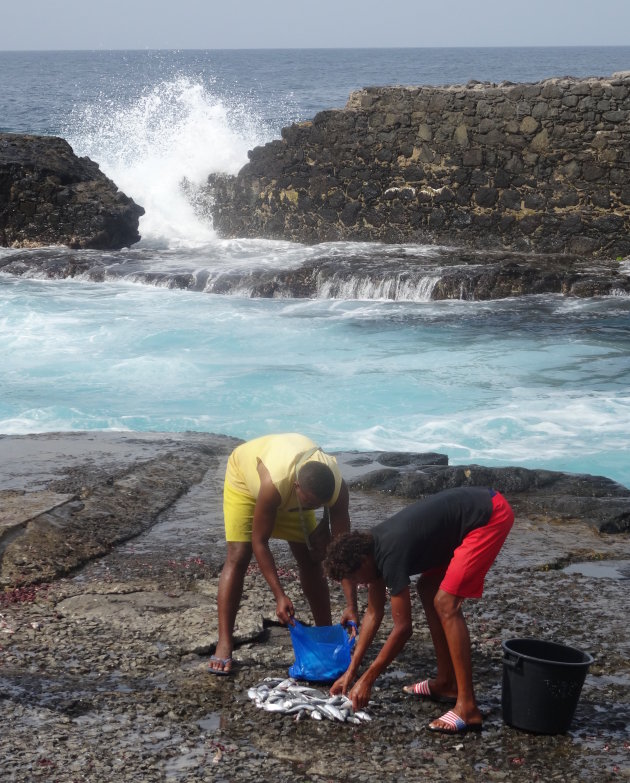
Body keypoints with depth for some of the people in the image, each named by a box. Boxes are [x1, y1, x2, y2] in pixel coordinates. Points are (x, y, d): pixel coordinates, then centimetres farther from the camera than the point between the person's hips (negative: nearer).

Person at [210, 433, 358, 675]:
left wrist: (351, 605, -31)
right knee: (238, 556, -17)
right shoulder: (275, 483, -46)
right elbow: (259, 542, -35)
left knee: (312, 559, -1)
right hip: (245, 476, -4)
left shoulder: (337, 487, -34)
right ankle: (224, 644, -18)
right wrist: (280, 596, -38)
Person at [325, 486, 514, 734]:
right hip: (473, 510, 10)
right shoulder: (371, 547, 5)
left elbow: (403, 628, -17)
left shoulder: (390, 555, -21)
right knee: (428, 589, 15)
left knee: (446, 603, -15)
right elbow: (374, 613, 13)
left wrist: (367, 680, -10)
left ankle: (467, 707, -18)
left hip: (490, 515, -10)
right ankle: (446, 682, 21)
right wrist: (351, 671, 12)